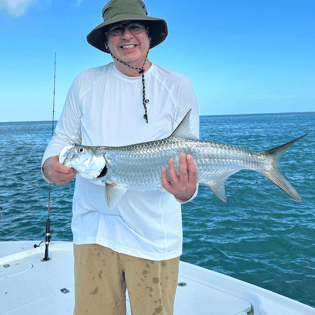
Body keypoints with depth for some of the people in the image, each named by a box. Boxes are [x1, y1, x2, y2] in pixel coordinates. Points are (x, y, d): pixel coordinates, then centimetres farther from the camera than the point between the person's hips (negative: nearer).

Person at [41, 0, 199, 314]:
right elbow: (63, 138, 9)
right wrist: (50, 165, -14)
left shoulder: (178, 86, -2)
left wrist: (186, 190, -28)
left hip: (155, 236, -1)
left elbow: (188, 156, -5)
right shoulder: (85, 82, 4)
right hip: (93, 228, 2)